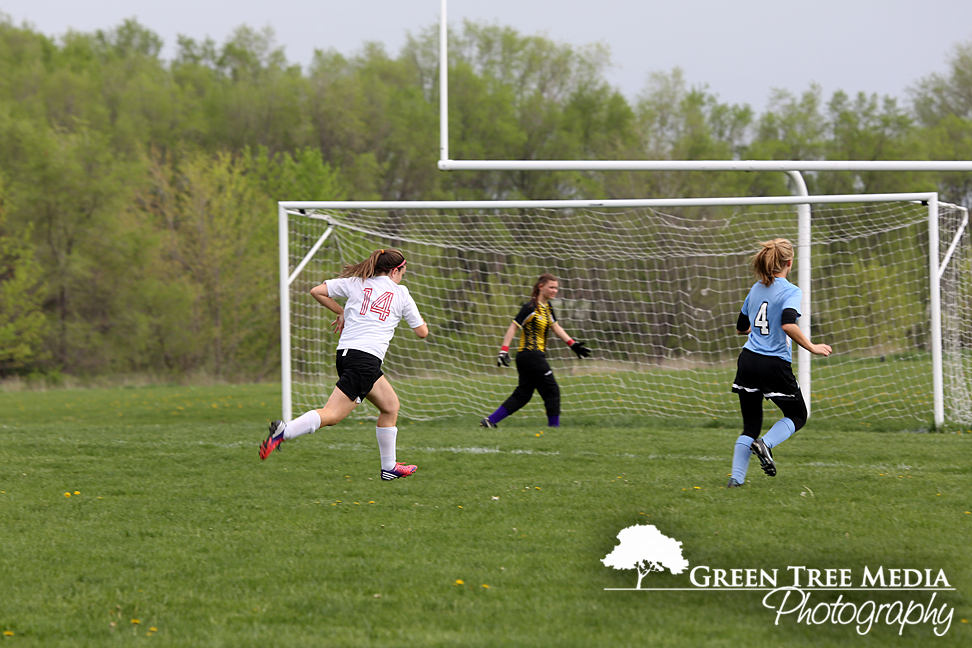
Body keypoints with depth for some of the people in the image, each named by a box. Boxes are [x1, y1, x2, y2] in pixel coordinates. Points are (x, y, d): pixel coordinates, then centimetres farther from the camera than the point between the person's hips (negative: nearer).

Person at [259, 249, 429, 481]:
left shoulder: (356, 283, 16)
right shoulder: (400, 293, 8)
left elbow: (316, 291, 12)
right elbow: (422, 331, 15)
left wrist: (341, 312, 23)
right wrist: (420, 319, 37)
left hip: (345, 353, 7)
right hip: (366, 357, -7)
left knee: (391, 405, 21)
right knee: (332, 414, -16)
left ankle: (389, 467, 25)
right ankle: (284, 431, -37)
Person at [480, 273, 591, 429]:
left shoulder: (547, 307, 13)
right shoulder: (531, 308, -14)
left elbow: (555, 327, 23)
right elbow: (513, 327, -15)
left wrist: (573, 344, 19)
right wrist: (504, 350, -21)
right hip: (531, 355, -9)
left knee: (523, 394, 9)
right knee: (552, 391, -4)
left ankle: (490, 421, 9)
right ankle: (554, 426, 3)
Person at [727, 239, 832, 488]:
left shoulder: (756, 289, 11)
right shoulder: (790, 291, -8)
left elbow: (741, 328, 21)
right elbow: (788, 325, -25)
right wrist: (812, 347, -14)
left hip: (748, 361, 6)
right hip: (774, 365, -5)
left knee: (750, 425, 11)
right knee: (797, 415, 15)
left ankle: (736, 478, -1)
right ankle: (765, 443, -11)